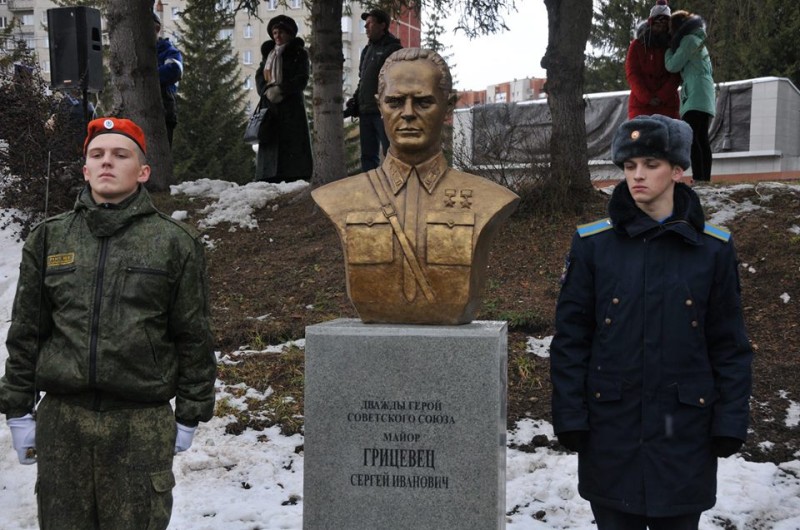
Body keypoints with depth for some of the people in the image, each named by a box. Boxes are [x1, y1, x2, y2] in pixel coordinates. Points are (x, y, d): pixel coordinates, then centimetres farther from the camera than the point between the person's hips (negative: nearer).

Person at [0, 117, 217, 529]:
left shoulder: (175, 243, 2)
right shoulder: (48, 238, 9)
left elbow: (193, 337, 3)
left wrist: (190, 415, 3)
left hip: (143, 423, -2)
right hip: (61, 418, 2)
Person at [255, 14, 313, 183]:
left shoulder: (299, 53, 4)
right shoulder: (268, 53, 20)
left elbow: (302, 80, -6)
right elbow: (259, 75, 12)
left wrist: (280, 90, -16)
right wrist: (267, 90, -8)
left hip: (291, 106, -5)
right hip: (270, 105, 5)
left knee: (292, 143, -10)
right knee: (271, 143, -2)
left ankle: (295, 179, -13)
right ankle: (270, 180, -3)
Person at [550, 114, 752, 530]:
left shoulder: (713, 248, -1)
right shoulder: (592, 243, -2)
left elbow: (730, 344, 3)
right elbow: (570, 337, -1)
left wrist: (731, 421, -2)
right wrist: (569, 415, -5)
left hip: (685, 426, 0)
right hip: (611, 424, 0)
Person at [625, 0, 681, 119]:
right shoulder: (637, 45, 6)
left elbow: (676, 75, 0)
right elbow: (632, 74, -2)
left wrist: (661, 97, -14)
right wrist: (647, 98, -13)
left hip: (667, 104, 1)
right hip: (640, 104, -1)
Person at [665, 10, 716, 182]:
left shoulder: (689, 40, -5)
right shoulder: (698, 40, 25)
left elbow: (673, 65, -7)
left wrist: (669, 49, 11)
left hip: (696, 94, -10)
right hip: (703, 96, 10)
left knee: (691, 137, -17)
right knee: (702, 138, 7)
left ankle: (698, 178, -26)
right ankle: (705, 178, 5)